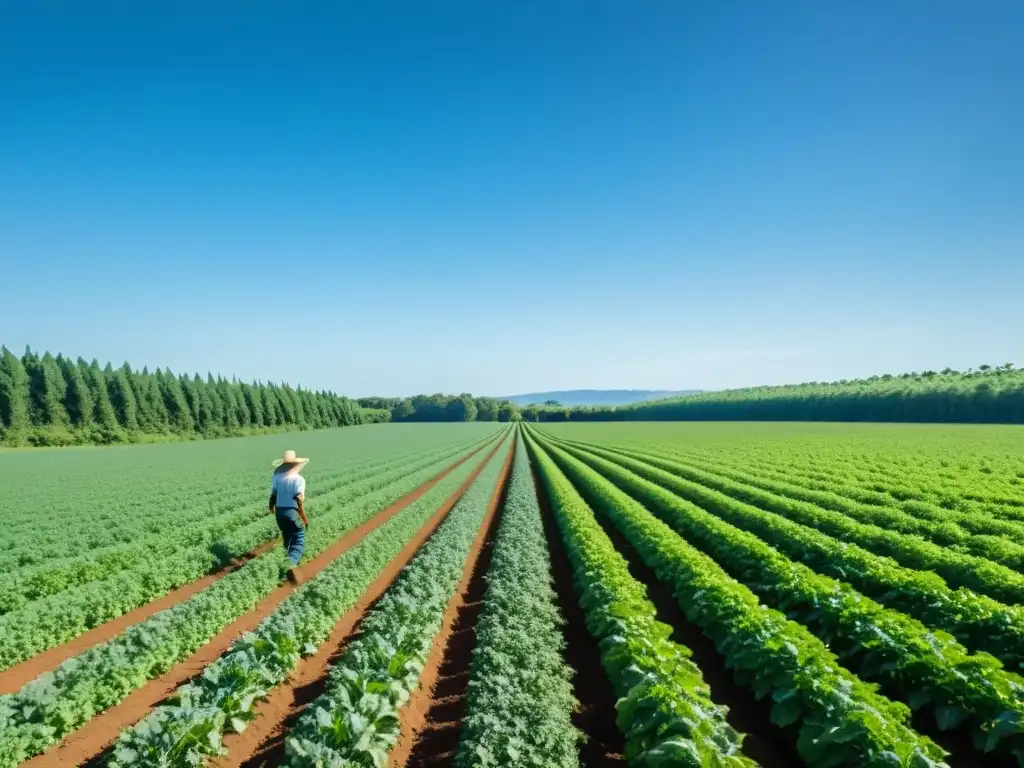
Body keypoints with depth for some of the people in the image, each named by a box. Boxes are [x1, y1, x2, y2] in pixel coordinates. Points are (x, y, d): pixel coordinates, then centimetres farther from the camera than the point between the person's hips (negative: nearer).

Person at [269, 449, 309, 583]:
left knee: (287, 537, 25)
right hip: (292, 512, -6)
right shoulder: (298, 479, -16)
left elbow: (273, 495, 5)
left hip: (279, 511, 6)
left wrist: (272, 506, 26)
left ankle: (289, 561, 41)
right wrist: (305, 517, -11)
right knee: (299, 539, -2)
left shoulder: (276, 477, -1)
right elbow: (299, 500, -19)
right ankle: (292, 564, -23)